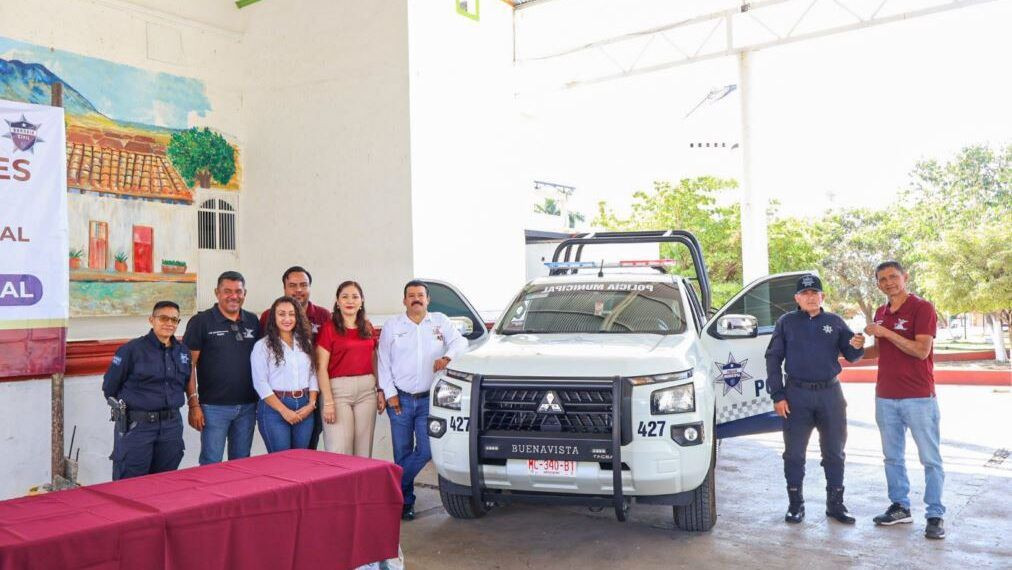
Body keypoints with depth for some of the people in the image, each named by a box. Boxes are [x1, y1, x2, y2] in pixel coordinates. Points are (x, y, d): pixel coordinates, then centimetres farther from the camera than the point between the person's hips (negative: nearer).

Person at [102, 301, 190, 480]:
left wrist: (170, 406, 13)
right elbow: (110, 387, -2)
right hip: (136, 425, -5)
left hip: (172, 426, 5)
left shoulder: (183, 351, 8)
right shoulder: (132, 349, -8)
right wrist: (129, 406, 8)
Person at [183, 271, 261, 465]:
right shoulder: (201, 322, -4)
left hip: (247, 405, 4)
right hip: (214, 406, -4)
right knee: (211, 463, 2)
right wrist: (193, 404, -11)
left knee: (242, 463, 14)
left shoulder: (253, 322, 8)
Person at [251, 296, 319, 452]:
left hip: (304, 408, 4)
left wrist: (311, 404, -3)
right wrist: (284, 410, -13)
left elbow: (313, 375, 12)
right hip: (274, 407, -4)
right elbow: (260, 383, -8)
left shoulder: (305, 343, 13)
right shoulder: (262, 346, -2)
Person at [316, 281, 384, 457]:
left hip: (367, 390, 5)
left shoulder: (367, 327, 13)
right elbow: (321, 368, -6)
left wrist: (381, 391, 12)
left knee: (363, 449, 7)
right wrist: (328, 401, -13)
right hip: (338, 389, -4)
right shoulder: (329, 328, -2)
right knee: (339, 452, -8)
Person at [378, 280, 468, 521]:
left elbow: (460, 341, 2)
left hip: (429, 399, 0)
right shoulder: (392, 326, 7)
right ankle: (405, 500, 17)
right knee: (402, 453, 4)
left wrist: (447, 357, -19)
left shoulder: (440, 322, 8)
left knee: (426, 450, -8)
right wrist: (389, 393, -3)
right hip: (400, 399, 0)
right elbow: (383, 362, 5)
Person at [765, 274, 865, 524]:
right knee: (794, 452, 3)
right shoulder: (786, 323, 3)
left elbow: (850, 355, 7)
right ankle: (795, 503, 14)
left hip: (830, 393, 2)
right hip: (797, 394, -1)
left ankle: (835, 503, 20)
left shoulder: (835, 322, 7)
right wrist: (777, 395, -5)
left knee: (834, 451, 8)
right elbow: (773, 359, 2)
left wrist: (856, 347, -18)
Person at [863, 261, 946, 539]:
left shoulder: (922, 308, -9)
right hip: (885, 397, 7)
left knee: (930, 459, 1)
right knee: (893, 456, 13)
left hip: (919, 397, -6)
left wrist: (886, 333, -20)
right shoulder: (881, 313, 11)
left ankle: (935, 515, 8)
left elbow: (922, 350, -19)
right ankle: (900, 507, 24)